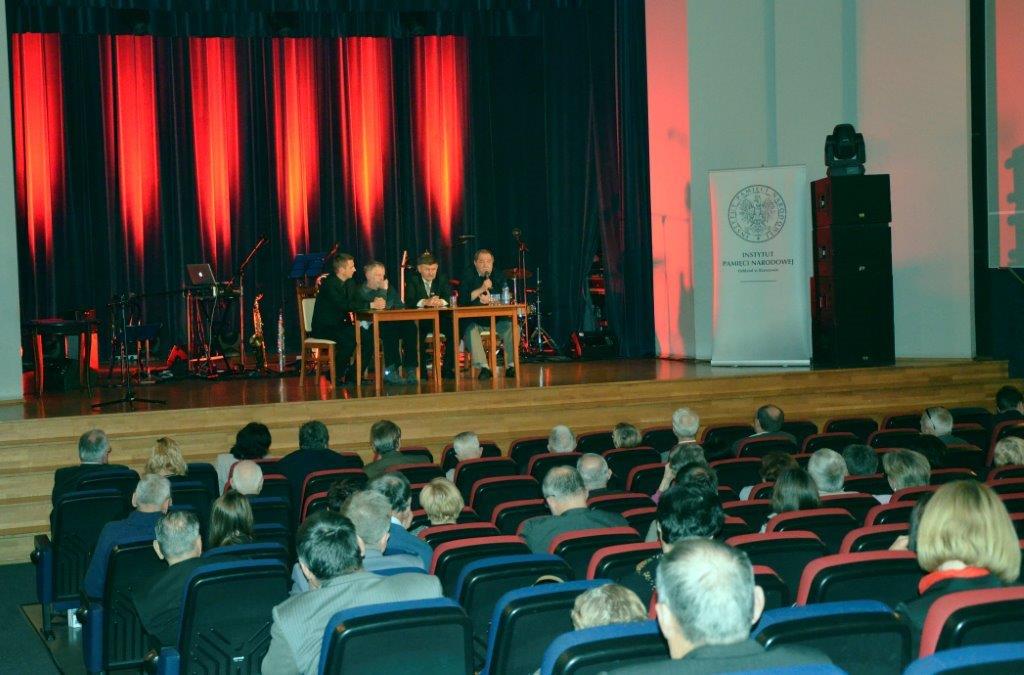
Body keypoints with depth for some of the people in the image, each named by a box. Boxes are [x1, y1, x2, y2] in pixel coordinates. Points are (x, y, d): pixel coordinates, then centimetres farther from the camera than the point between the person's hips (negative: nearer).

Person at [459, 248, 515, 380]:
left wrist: (490, 299, -19)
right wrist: (482, 289, -25)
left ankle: (511, 365, -18)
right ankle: (483, 367, -33)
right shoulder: (468, 275, -1)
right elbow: (463, 299, -15)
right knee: (470, 330, -33)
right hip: (473, 318, -2)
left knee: (512, 327, -23)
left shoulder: (498, 275, 8)